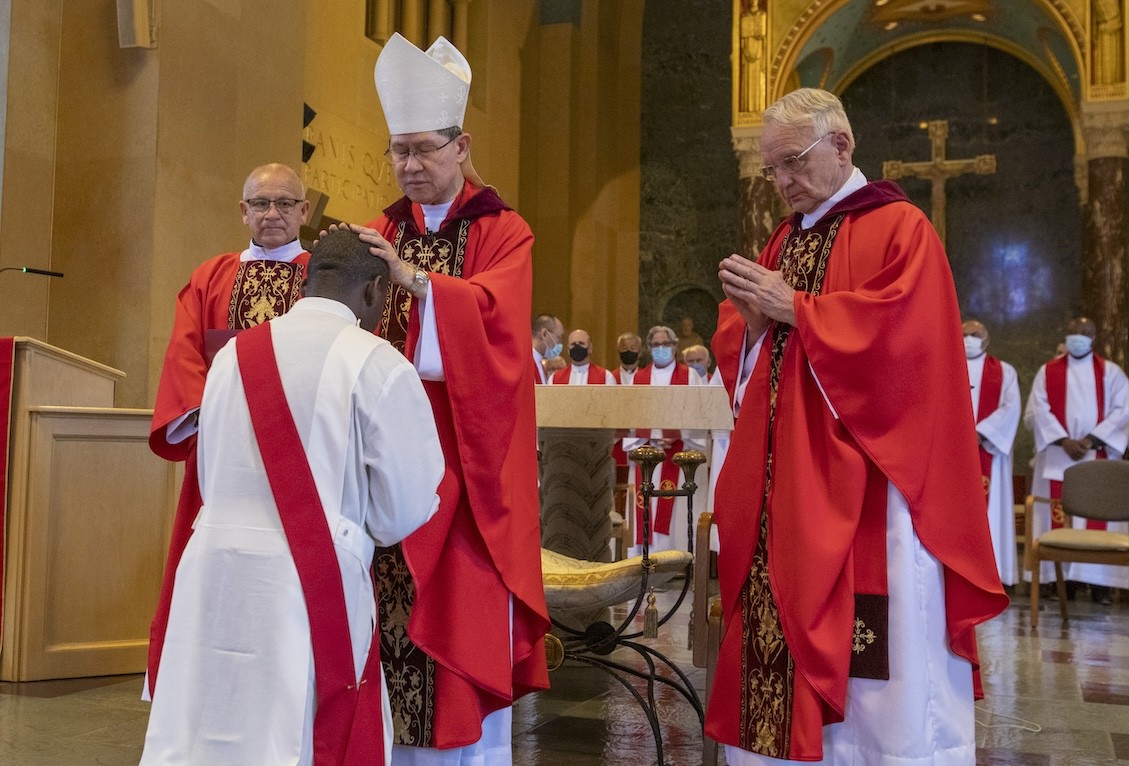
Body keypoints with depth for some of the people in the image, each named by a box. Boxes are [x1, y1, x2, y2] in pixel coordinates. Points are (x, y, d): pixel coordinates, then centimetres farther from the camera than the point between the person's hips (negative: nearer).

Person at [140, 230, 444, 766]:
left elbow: (212, 477, 16)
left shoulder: (232, 355, 7)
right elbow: (407, 509, -6)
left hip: (213, 574, 5)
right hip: (312, 587, -5)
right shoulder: (378, 363, -8)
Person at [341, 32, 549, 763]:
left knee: (465, 622, -1)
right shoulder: (381, 235, 12)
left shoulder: (502, 232, 0)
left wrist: (412, 280, -31)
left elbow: (492, 315, -18)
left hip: (461, 459, -3)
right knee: (392, 619, 5)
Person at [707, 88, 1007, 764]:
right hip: (787, 487, 7)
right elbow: (739, 349, 16)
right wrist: (751, 319, -6)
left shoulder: (899, 227, -3)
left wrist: (791, 308, -15)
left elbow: (901, 332, -18)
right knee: (785, 624, 7)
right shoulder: (784, 240, 17)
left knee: (879, 653, -3)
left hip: (865, 487, -6)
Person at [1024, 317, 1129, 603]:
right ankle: (1061, 577, 1)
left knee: (1098, 517, -1)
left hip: (1099, 457, 0)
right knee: (1059, 517, -2)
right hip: (1057, 457, 0)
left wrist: (1092, 439, -12)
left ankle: (1099, 580, 1)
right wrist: (1064, 441, -13)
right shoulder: (1048, 372, 8)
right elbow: (1037, 410, -1)